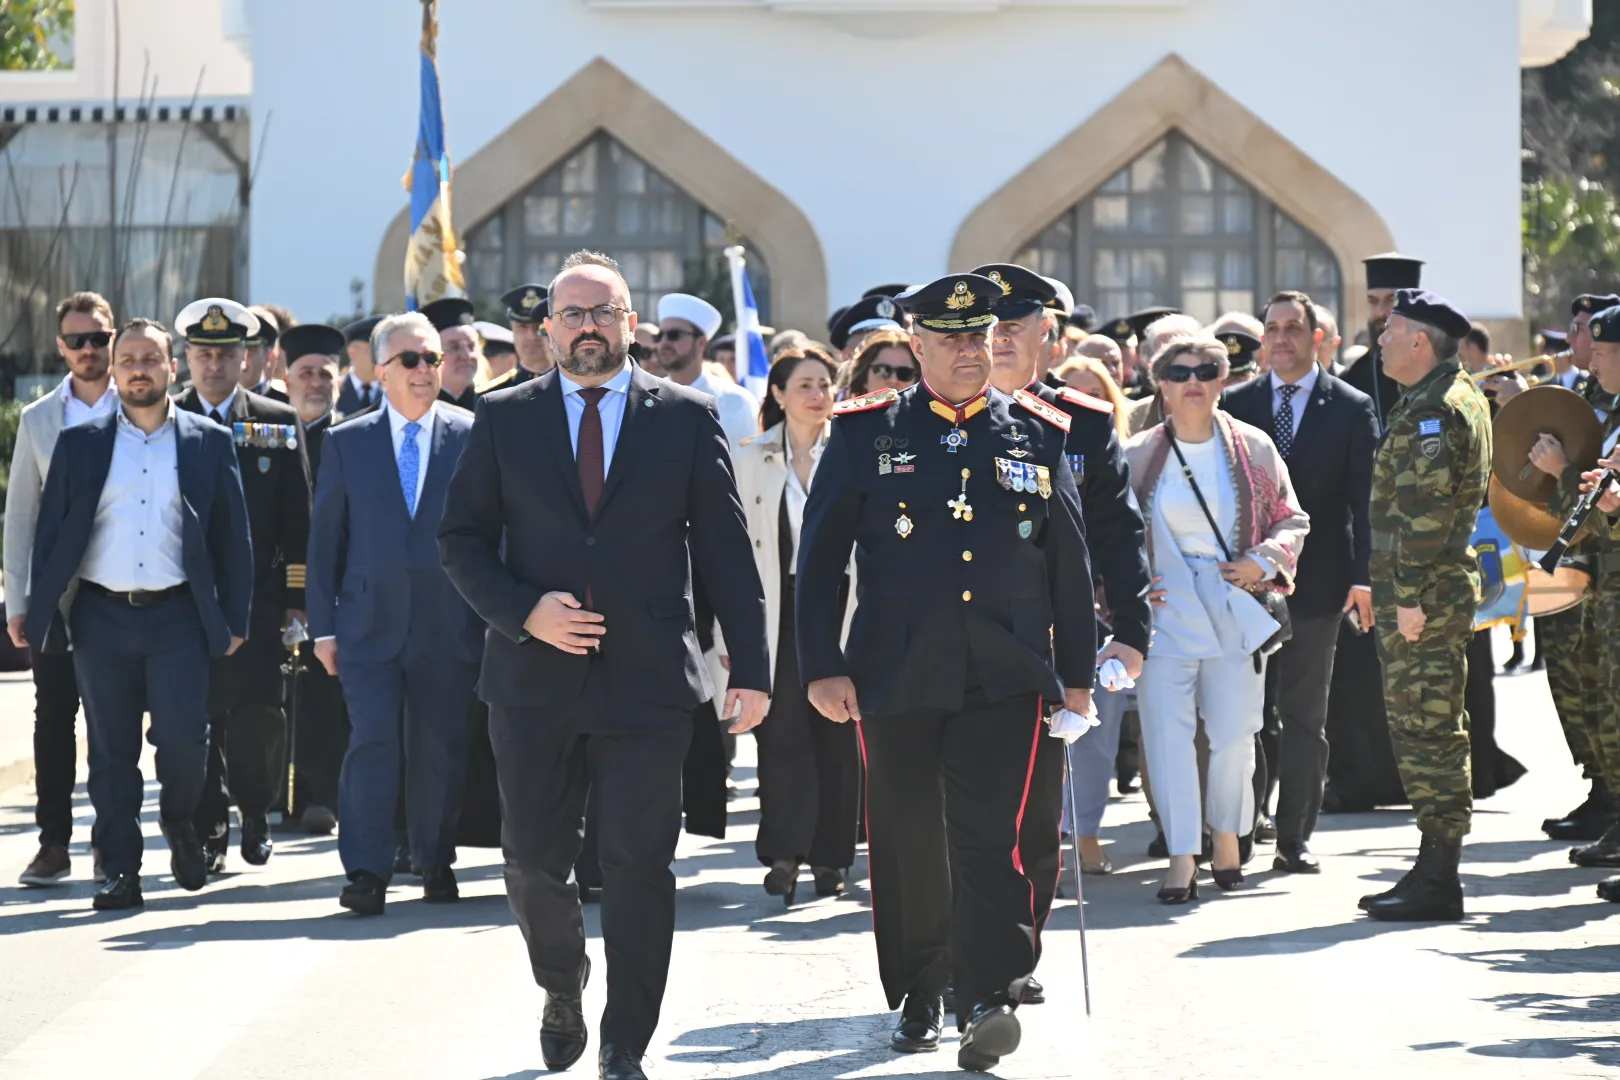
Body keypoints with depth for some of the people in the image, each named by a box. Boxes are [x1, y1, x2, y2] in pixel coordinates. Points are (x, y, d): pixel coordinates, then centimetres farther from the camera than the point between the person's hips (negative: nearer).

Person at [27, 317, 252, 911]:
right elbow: (51, 533, 8)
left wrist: (234, 621, 2)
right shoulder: (80, 443, 8)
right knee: (112, 752, 3)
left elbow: (233, 538, 8)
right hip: (102, 617, 1)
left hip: (178, 616, -1)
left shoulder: (209, 442, 7)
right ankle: (122, 873, 11)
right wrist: (42, 614, 1)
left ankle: (178, 820, 18)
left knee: (182, 735, -12)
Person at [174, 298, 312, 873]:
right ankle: (208, 830, 12)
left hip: (257, 594, 0)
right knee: (194, 717, 0)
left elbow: (297, 522, 7)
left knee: (257, 708, -10)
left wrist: (297, 598, 1)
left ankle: (254, 807, 13)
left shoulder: (278, 423, 8)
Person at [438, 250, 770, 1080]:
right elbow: (461, 539, 6)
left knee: (638, 867, -3)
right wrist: (524, 609, -11)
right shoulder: (504, 419, 6)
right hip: (533, 677, 1)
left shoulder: (687, 417, 4)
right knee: (534, 861, 8)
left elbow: (726, 550, 4)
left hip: (648, 678, -1)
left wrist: (751, 667, 0)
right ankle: (562, 991, 37)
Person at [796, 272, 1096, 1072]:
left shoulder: (1037, 436, 8)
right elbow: (819, 557, 2)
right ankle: (918, 998, 22)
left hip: (1005, 676, 0)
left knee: (987, 832, -11)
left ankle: (988, 1002, -16)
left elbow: (1070, 564, 12)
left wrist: (1077, 674, 11)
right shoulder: (866, 434, 2)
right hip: (897, 676, 0)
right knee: (907, 840, 7)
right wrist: (822, 667, -5)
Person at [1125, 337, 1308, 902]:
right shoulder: (1137, 456, 1)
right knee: (1167, 735, -7)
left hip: (1236, 614, 1)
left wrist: (1264, 561, -8)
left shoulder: (1253, 448, 3)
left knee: (1234, 735, 5)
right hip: (1164, 615, -1)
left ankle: (1226, 835, 28)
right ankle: (1182, 858, -4)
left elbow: (1292, 520, 9)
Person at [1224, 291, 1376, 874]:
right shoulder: (1237, 404, 7)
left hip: (1317, 582, -1)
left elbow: (1365, 499, 0)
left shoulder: (1352, 408, 3)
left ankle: (1295, 838, 9)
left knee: (1304, 716, 4)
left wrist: (1363, 576, -9)